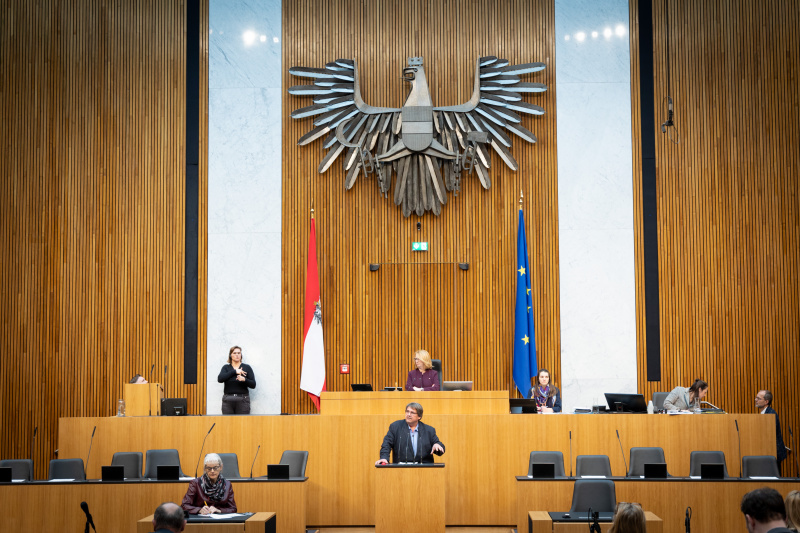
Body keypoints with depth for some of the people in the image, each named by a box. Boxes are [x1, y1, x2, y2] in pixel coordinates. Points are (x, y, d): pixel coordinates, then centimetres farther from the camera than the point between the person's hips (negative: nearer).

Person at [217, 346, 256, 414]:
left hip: (242, 400, -1)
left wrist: (244, 380, -18)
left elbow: (253, 385, 2)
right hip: (228, 400, 1)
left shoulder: (247, 367, 8)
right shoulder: (226, 367, 11)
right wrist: (234, 371, -11)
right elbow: (220, 379, -8)